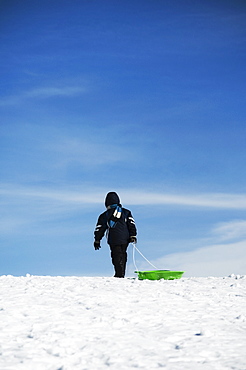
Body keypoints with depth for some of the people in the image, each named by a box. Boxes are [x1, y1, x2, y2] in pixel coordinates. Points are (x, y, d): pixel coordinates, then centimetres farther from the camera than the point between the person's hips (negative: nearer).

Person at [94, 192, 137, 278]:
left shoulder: (105, 215, 4)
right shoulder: (126, 212, 8)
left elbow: (99, 228, 8)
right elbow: (131, 224, 3)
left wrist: (97, 240, 15)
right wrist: (133, 235, 3)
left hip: (113, 240, -3)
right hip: (125, 239, 3)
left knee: (117, 257, 0)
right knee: (123, 256, 13)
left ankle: (119, 274, -5)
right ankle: (122, 274, 14)